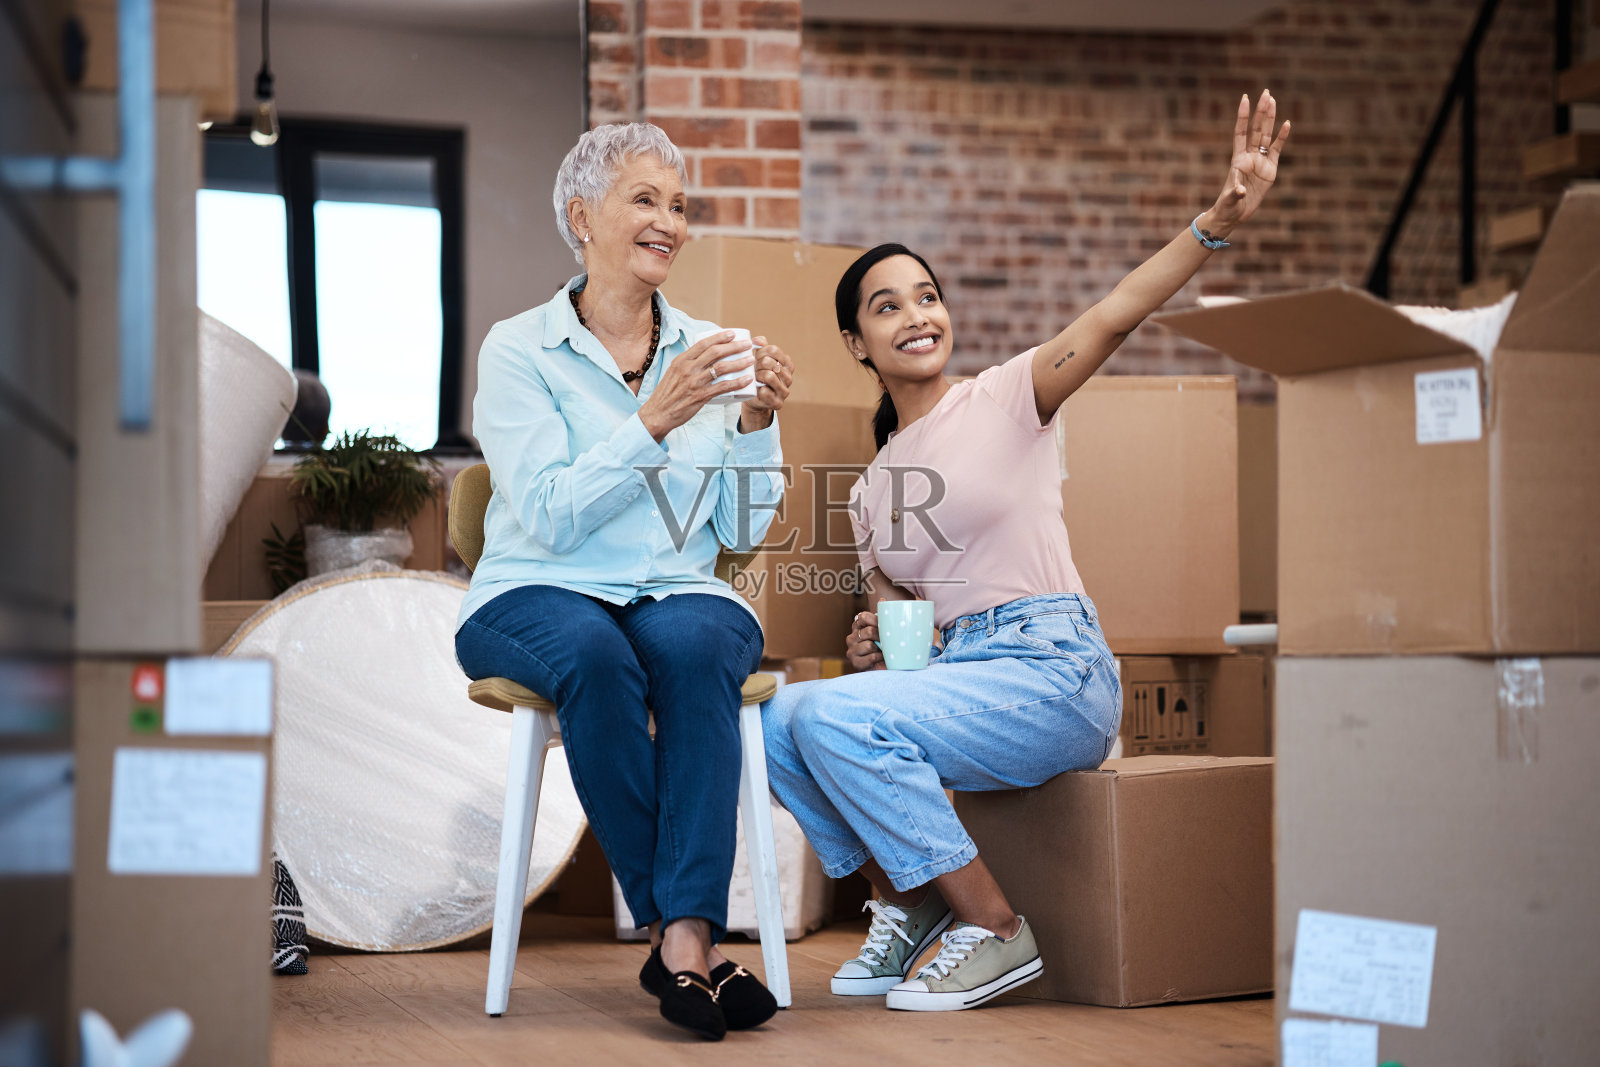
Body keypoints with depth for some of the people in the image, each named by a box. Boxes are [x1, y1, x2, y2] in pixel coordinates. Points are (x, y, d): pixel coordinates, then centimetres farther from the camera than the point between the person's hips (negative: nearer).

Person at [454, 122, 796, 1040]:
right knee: (596, 655, -37)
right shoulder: (520, 351, 1)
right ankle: (689, 938, -31)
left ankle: (685, 937, -39)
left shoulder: (707, 351, 12)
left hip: (681, 593, 3)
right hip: (541, 595, -2)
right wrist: (654, 420, -21)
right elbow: (553, 516, -12)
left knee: (695, 645, -34)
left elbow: (741, 529, 9)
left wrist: (758, 424, -7)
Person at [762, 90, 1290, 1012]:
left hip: (1055, 669, -6)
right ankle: (905, 902, 5)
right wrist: (873, 649, 0)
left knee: (839, 719, -25)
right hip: (952, 673, 6)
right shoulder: (872, 493, 20)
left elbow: (1114, 317, -14)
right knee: (781, 719, -15)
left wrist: (1221, 220, -29)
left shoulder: (1007, 400, 3)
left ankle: (997, 932, -12)